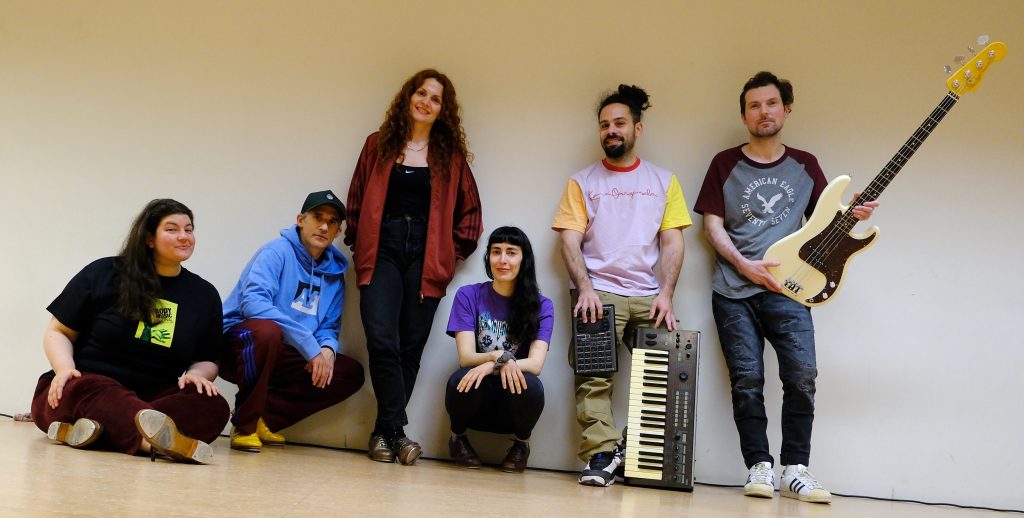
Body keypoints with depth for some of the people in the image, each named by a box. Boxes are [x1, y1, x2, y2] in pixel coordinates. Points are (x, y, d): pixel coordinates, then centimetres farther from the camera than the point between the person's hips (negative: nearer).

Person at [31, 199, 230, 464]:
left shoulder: (205, 294, 14)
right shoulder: (103, 274, 7)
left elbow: (208, 361, 16)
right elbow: (58, 332, 10)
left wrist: (196, 374, -9)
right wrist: (65, 368, -12)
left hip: (151, 399, 2)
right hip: (85, 385, -2)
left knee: (214, 406, -28)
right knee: (87, 390, -38)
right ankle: (159, 438, -68)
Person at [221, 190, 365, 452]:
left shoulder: (334, 273, 6)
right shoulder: (277, 251, -13)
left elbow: (329, 328, 9)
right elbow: (253, 302, -28)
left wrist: (327, 350, -17)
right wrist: (309, 345, -30)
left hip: (279, 357, 7)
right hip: (239, 344, -6)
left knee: (351, 373, -6)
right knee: (267, 330, -38)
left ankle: (265, 418, -7)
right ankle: (245, 425, -18)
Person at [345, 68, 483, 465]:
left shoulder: (450, 154, 10)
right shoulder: (379, 145, 12)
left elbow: (468, 211, 13)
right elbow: (357, 199, 13)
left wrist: (454, 250, 5)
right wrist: (357, 244, 5)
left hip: (426, 258, 0)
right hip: (382, 251, 0)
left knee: (410, 347, -1)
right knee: (382, 341, -15)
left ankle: (383, 432, 8)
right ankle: (396, 431, -7)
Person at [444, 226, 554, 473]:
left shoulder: (541, 306, -1)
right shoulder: (468, 295, -1)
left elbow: (536, 364, -14)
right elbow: (465, 357, -10)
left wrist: (490, 366, -31)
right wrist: (499, 357, -32)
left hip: (514, 403, 0)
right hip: (476, 400, 0)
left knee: (530, 385, -33)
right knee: (461, 380, -33)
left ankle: (522, 442, 2)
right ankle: (458, 437, 2)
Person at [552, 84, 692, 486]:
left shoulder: (663, 181, 16)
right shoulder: (582, 182, 13)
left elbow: (672, 242, 8)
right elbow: (570, 241, 4)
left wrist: (665, 295, -6)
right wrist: (585, 288, -12)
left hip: (649, 296, 1)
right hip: (599, 291, -1)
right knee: (594, 375, -15)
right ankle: (600, 455, -13)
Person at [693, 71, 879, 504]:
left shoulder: (805, 166, 15)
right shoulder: (725, 164, 9)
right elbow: (712, 224, 4)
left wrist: (851, 215, -5)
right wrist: (744, 265, -8)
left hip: (786, 288, 1)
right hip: (733, 290, -1)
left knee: (802, 374, -12)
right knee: (747, 379, -5)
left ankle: (795, 470, -2)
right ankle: (759, 467, 3)